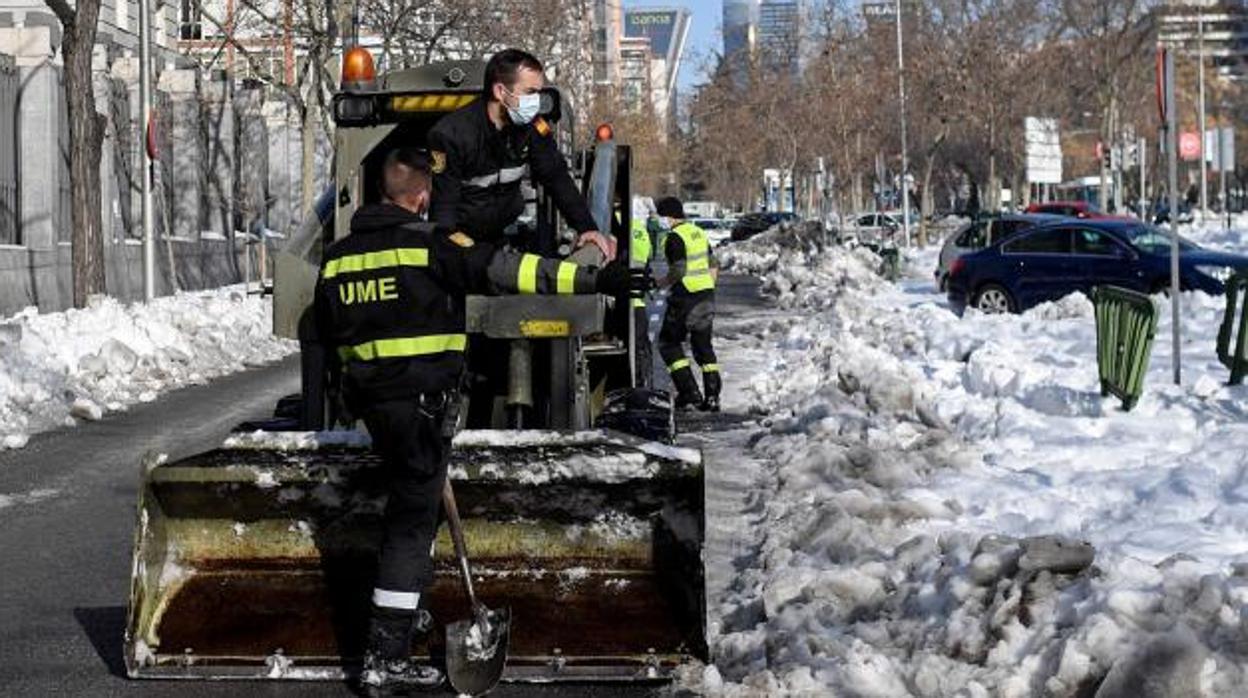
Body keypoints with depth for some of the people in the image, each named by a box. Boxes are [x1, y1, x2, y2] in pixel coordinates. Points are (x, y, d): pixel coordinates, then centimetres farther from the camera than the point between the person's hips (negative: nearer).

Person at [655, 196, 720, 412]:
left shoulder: (675, 237, -13)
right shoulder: (698, 232, 14)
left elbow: (679, 271, -21)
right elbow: (713, 267, 17)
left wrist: (661, 284, -7)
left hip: (686, 298, -8)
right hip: (707, 296, 8)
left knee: (669, 342, 5)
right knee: (703, 345, 12)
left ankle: (689, 391, -3)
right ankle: (712, 397, 8)